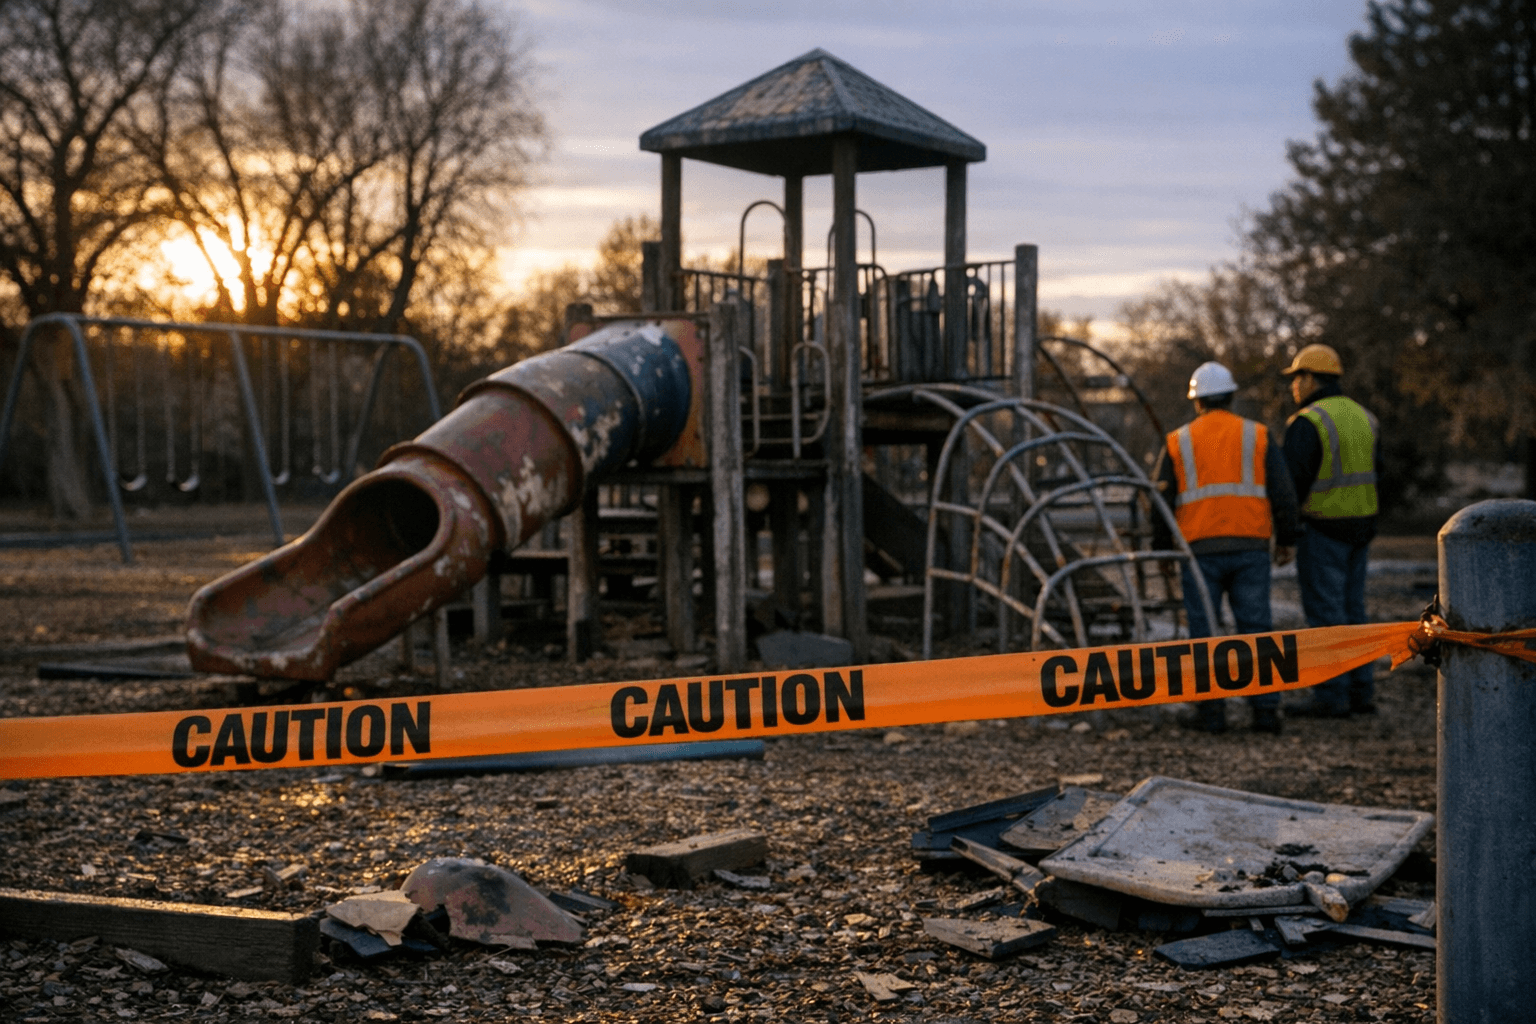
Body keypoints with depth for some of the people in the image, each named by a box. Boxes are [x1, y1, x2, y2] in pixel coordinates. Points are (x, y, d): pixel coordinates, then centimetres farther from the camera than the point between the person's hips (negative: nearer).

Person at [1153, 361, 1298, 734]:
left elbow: (1162, 500, 9)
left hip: (1200, 549, 0)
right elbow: (1283, 492, 4)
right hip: (1250, 546, 0)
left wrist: (1161, 548, 18)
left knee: (1204, 631, 4)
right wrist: (1285, 540, 12)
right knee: (1256, 627, 4)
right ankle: (1265, 709, 1)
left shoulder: (1178, 442, 8)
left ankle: (1211, 710, 1)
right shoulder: (1258, 436, 7)